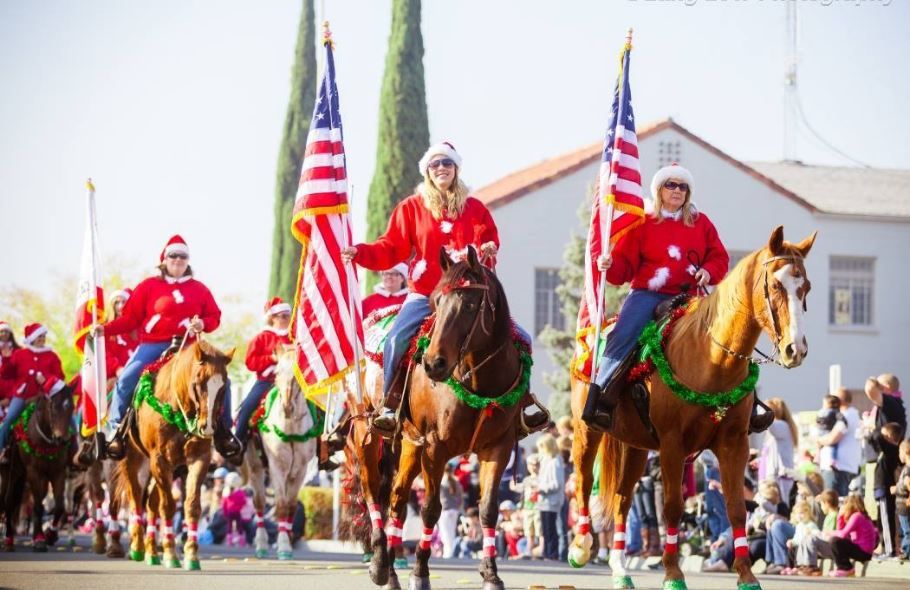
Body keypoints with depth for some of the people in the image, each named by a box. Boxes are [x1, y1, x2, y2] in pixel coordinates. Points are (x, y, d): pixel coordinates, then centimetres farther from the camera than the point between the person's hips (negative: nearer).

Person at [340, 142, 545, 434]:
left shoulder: (474, 208, 9)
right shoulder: (412, 207, 5)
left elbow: (490, 246, 6)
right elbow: (391, 249, 1)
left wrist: (486, 252, -18)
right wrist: (360, 253, -15)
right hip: (425, 295, -2)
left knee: (519, 338, -6)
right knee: (396, 341, -27)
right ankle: (389, 405, -13)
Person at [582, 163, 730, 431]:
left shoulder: (701, 224, 14)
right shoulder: (643, 225, 7)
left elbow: (719, 257, 14)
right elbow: (625, 264, 4)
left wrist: (708, 271, -7)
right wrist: (610, 265, -17)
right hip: (648, 295, -2)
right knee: (622, 336, -25)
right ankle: (598, 400, -24)